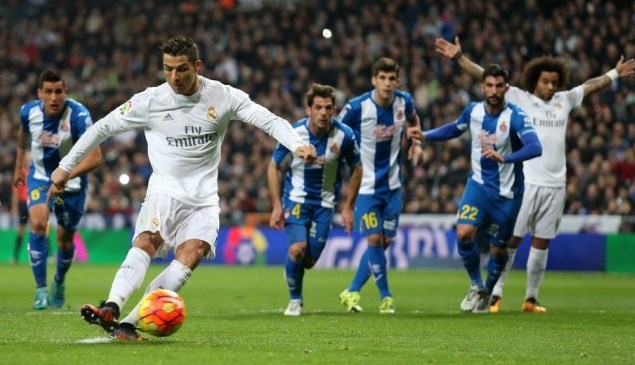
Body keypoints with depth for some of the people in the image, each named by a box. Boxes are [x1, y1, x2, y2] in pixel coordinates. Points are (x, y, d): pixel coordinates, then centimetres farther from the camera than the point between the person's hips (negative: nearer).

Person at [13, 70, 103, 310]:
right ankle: (41, 290, -18)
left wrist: (65, 175, -47)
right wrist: (19, 165, 20)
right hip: (39, 176, 2)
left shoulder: (79, 116, -30)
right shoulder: (29, 111, -16)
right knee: (38, 223, -23)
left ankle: (59, 282, 40)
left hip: (72, 182, -2)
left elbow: (95, 157, -36)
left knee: (65, 237, 9)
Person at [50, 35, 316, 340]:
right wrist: (66, 166, 10)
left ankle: (129, 323, -27)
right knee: (147, 241, -28)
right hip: (164, 192, -1)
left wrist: (297, 145, -29)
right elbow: (104, 127, 7)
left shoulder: (224, 97, -3)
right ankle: (111, 308, -47)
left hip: (204, 198, 1)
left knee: (191, 255, -22)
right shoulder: (150, 101, -3)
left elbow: (270, 120, -9)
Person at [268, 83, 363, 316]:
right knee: (297, 249, -22)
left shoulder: (344, 135, -15)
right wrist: (277, 206, -8)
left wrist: (348, 207, 1)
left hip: (325, 203, 2)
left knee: (309, 260, 0)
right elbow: (274, 167, -3)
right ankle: (295, 300, 1)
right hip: (296, 198, -2)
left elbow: (356, 169, 2)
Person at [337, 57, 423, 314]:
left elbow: (414, 120, 19)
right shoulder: (357, 107, -19)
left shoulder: (404, 101, -6)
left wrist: (416, 144, 4)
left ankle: (352, 292, 19)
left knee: (385, 241, 6)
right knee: (374, 239, -10)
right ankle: (386, 297, 4)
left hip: (392, 185, 5)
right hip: (366, 185, -5)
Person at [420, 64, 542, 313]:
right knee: (464, 233, -18)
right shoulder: (473, 111, -3)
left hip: (506, 192, -3)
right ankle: (476, 286, 5)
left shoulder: (514, 116, -18)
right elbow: (455, 129, 20)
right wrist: (425, 135, 9)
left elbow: (535, 148, -32)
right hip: (479, 184, 3)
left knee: (498, 249, 6)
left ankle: (488, 292, 34)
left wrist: (504, 157, -45)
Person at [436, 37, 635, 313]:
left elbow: (591, 85, 28)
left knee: (541, 243, 7)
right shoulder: (518, 98, 0)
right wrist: (458, 57, -6)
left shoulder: (564, 101, 12)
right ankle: (495, 295, 1)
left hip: (555, 185, 4)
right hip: (525, 183, -4)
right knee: (511, 240, -4)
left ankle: (531, 299, 14)